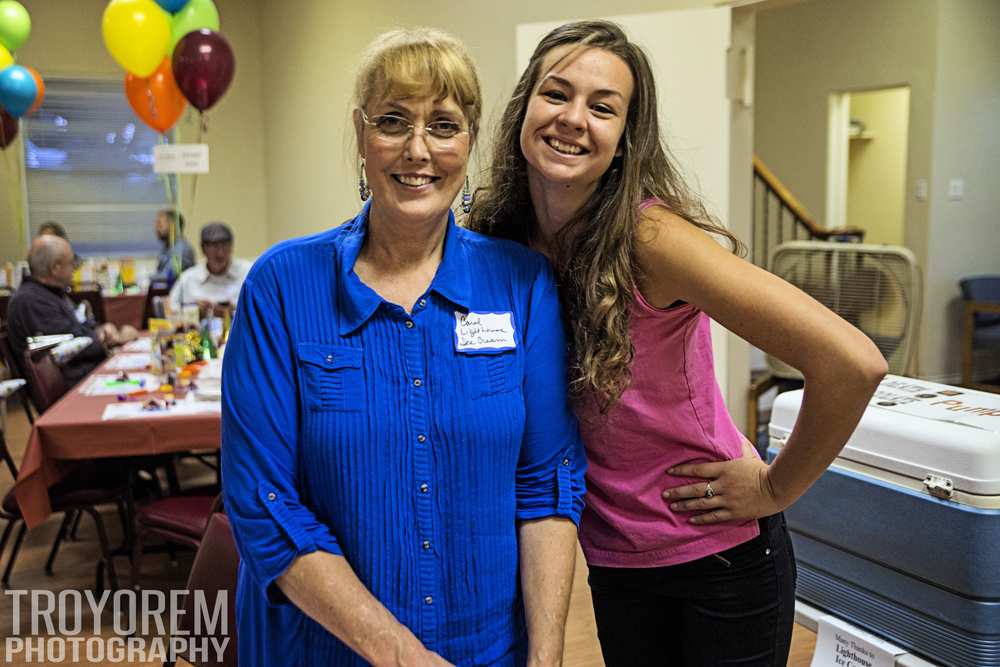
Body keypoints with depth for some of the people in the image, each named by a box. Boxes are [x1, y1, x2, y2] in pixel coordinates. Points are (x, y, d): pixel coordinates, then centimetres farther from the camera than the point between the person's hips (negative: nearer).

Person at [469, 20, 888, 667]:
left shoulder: (651, 236, -25)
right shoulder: (497, 242, -9)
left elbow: (852, 363, -29)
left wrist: (774, 488, -17)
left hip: (721, 554, -4)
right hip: (611, 561, 4)